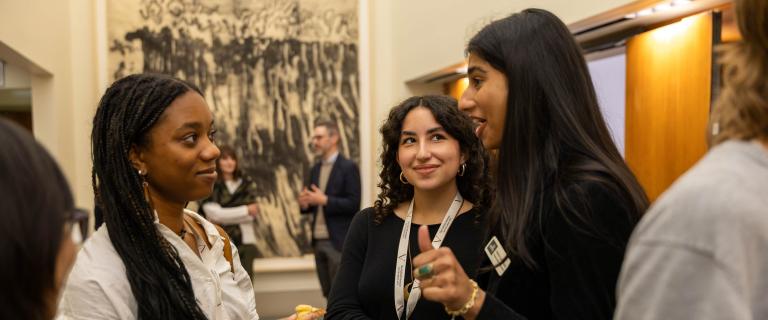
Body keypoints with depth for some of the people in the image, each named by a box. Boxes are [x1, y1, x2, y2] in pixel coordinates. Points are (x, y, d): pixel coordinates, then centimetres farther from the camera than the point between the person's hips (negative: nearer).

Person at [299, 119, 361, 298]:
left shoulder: (348, 167, -7)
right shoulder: (315, 169, 14)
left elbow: (354, 204, -14)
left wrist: (324, 200, -21)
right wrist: (304, 203, -5)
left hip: (339, 242, -7)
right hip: (319, 241, 7)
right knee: (328, 295, 12)